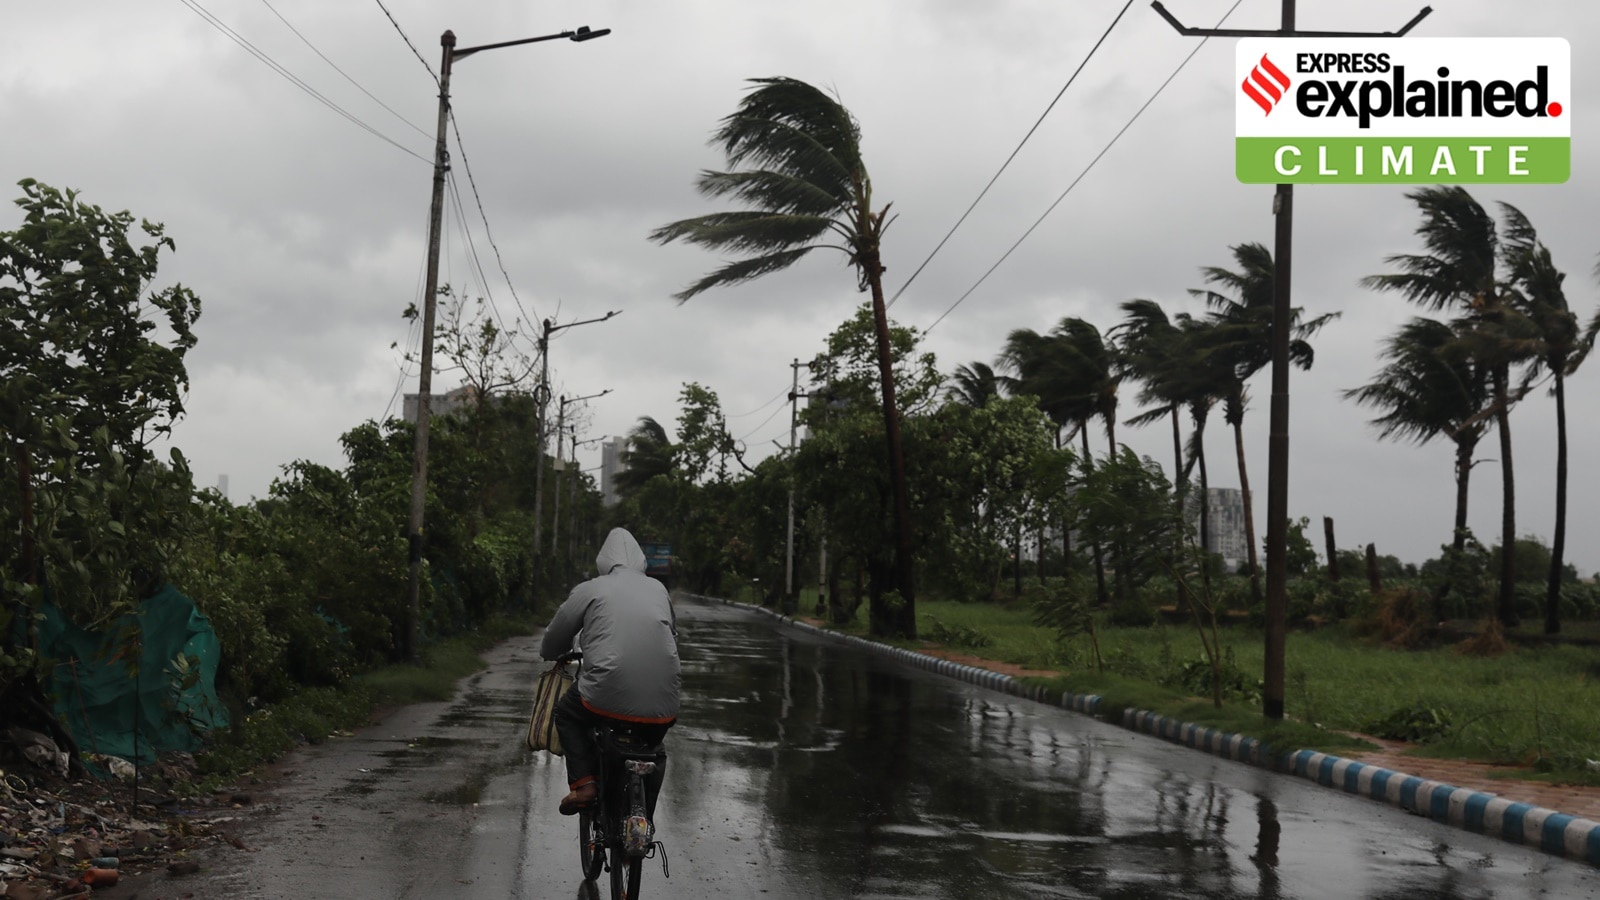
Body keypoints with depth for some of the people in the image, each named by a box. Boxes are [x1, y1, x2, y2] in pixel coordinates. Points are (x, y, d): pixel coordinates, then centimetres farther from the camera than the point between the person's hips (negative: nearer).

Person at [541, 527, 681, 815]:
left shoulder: (589, 590, 6)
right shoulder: (658, 589, 16)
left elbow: (553, 640, 15)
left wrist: (552, 654, 39)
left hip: (609, 698, -3)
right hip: (663, 710, 3)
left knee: (567, 714, 27)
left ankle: (582, 783, 8)